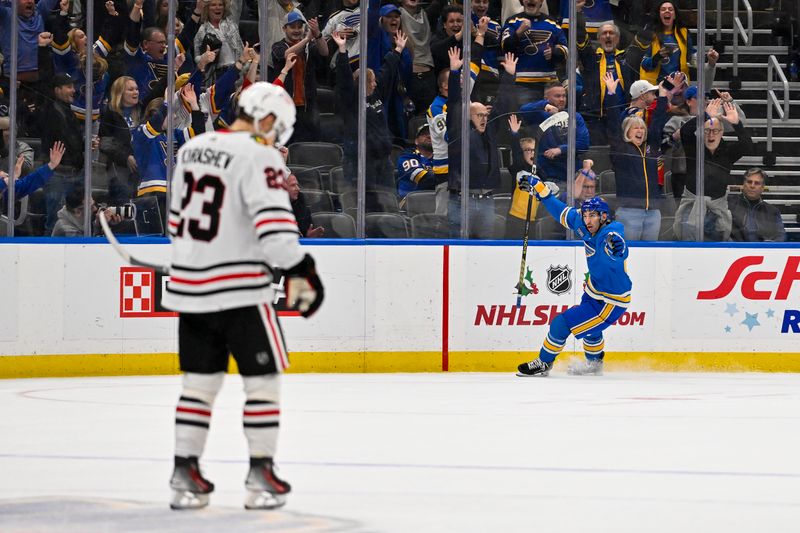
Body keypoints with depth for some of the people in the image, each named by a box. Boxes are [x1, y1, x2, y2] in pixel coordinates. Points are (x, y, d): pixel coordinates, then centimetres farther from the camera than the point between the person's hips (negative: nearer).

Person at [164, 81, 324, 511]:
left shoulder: (192, 150, 12)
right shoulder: (258, 155, -12)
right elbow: (273, 222, -21)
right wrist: (299, 271, -18)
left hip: (190, 287, 7)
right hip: (239, 290, -7)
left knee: (200, 379, 14)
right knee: (262, 378, 5)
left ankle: (185, 474, 12)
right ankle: (261, 475, 5)